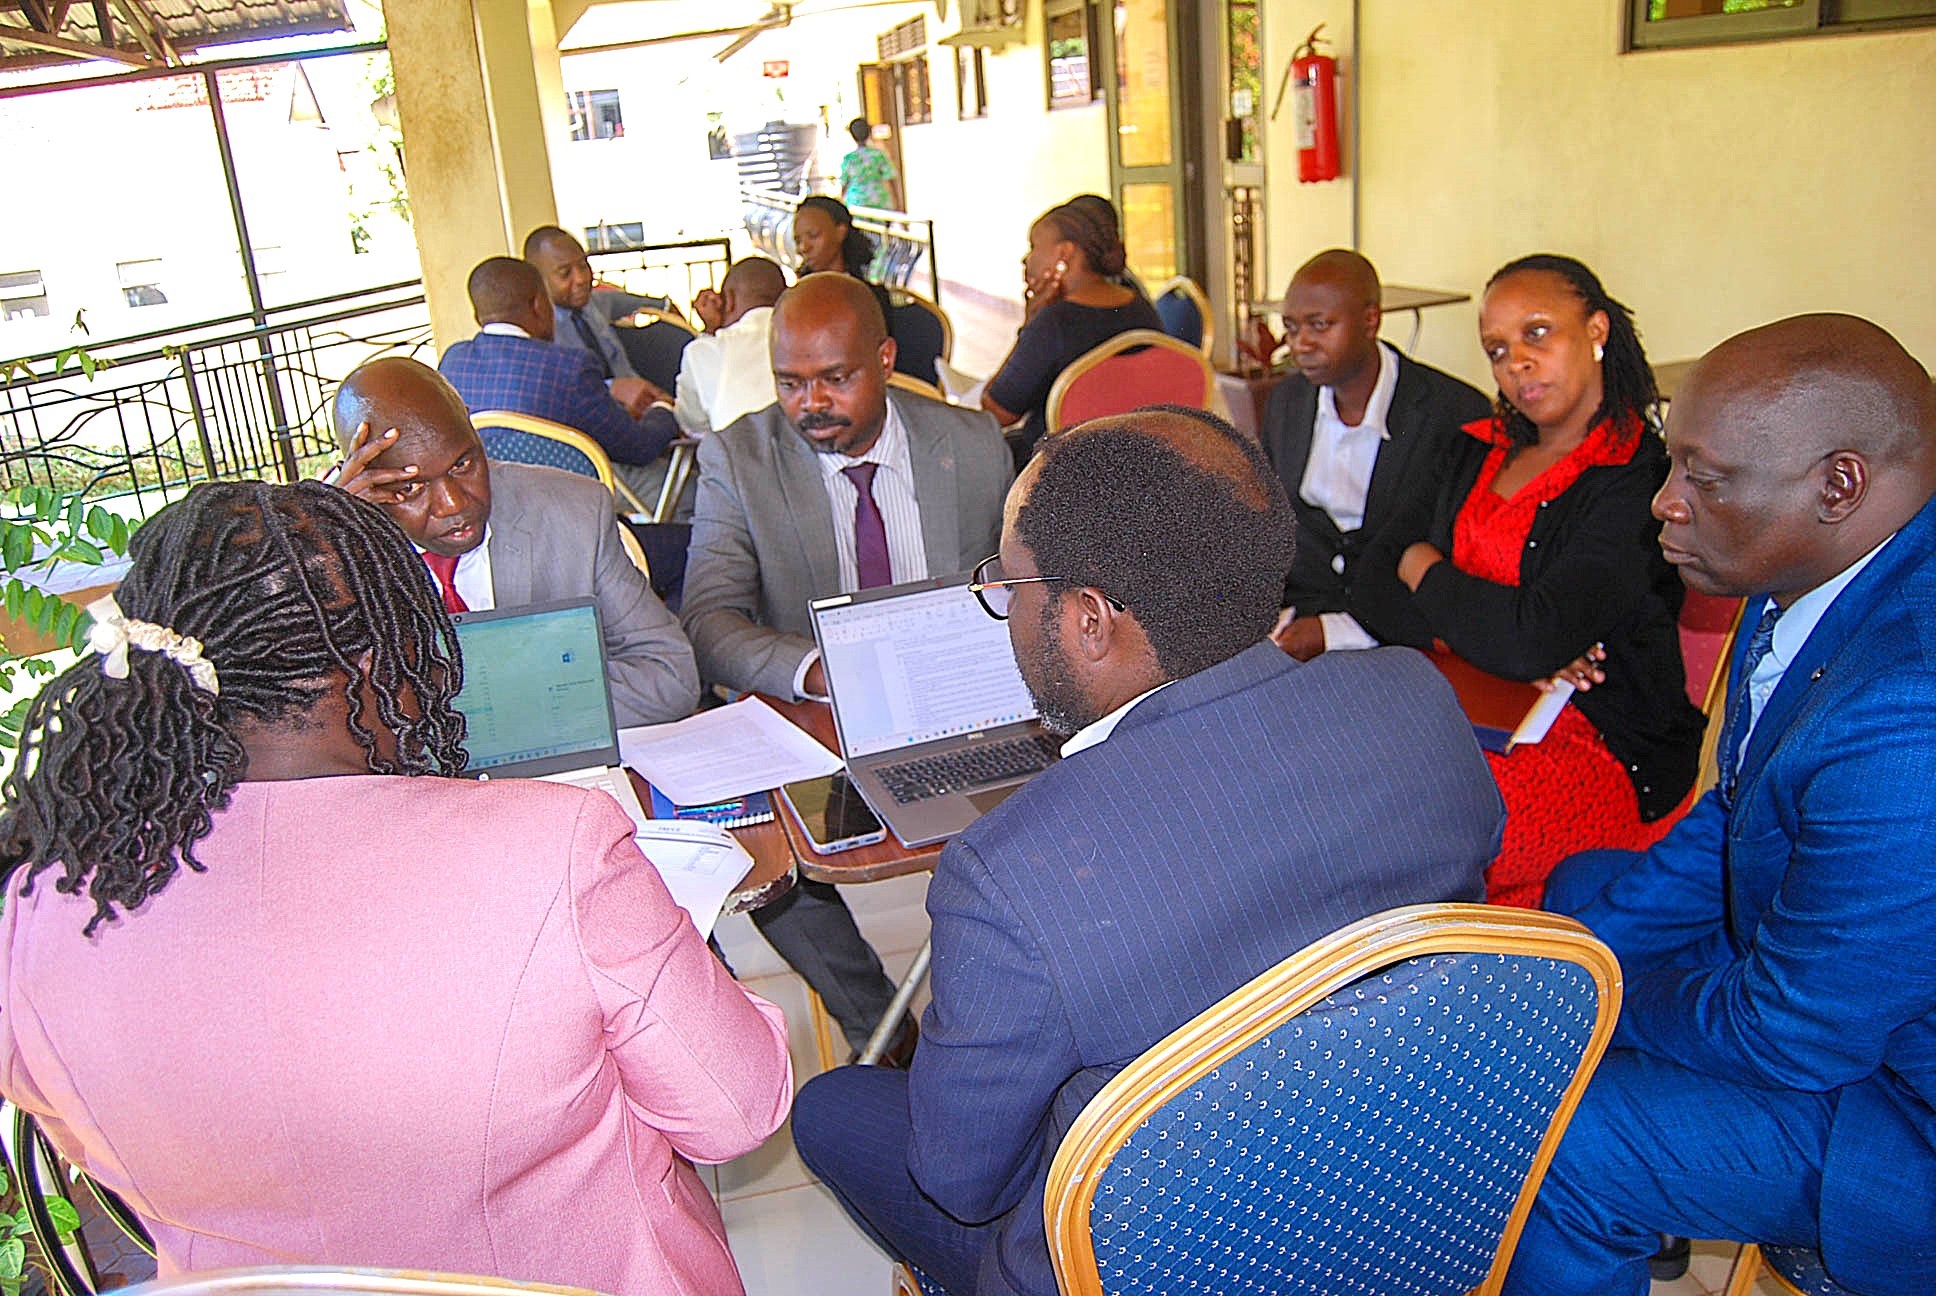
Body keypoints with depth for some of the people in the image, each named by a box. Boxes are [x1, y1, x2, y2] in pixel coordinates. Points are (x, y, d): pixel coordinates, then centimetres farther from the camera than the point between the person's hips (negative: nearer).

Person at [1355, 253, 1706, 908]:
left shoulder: (1641, 480, -14)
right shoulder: (1482, 449, 11)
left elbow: (1536, 639, -26)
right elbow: (1373, 587, 5)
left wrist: (1423, 571, -7)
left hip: (1605, 752, -7)